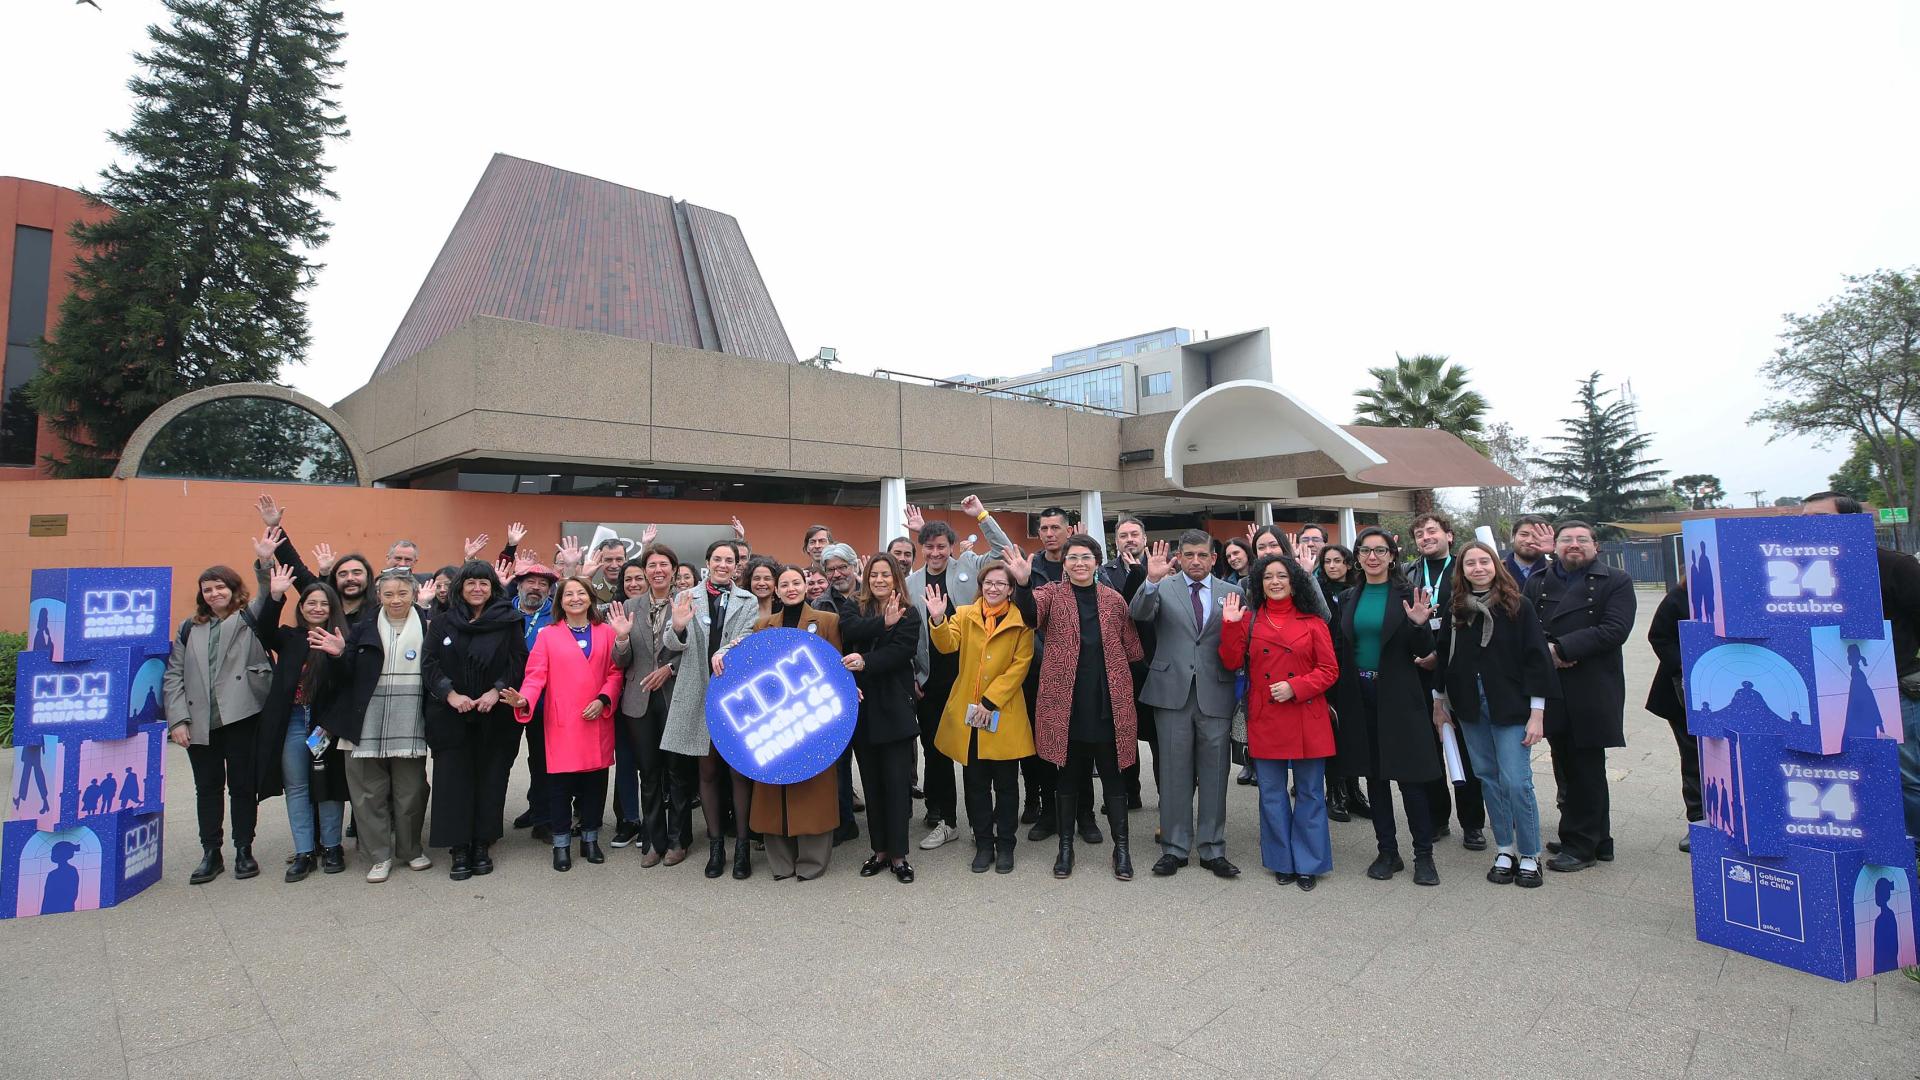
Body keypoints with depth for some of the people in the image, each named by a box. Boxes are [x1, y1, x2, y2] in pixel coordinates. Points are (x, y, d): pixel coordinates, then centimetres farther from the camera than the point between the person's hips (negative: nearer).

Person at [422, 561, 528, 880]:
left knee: (490, 779, 3)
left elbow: (518, 662, -1)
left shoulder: (508, 622, 2)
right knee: (454, 779, 1)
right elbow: (429, 663, 2)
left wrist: (496, 691, -14)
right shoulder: (443, 623, 8)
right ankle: (458, 848, 10)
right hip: (451, 716, 1)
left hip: (495, 717, -1)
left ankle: (482, 844, 16)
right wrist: (451, 694, -11)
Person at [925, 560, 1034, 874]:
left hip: (1004, 714, -2)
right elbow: (947, 646, -13)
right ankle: (983, 844, 25)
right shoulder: (963, 615, 3)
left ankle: (1005, 845, 23)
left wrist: (990, 701, -14)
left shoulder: (1021, 621, -3)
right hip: (967, 714, 2)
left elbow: (1020, 665, -8)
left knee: (1006, 783, 9)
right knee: (975, 783, 11)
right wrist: (938, 620, -33)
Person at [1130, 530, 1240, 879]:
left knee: (1214, 774, 7)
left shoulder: (1229, 594, 9)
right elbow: (1139, 614, -15)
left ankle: (1213, 849, 20)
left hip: (1214, 694, 1)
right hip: (1173, 691, -1)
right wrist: (1152, 579, -29)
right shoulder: (1163, 588, 4)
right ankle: (1174, 847, 17)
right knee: (1175, 773, 6)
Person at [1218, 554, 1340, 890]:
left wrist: (1295, 687, -14)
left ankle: (1309, 863, 21)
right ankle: (1282, 861, 24)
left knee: (1310, 792, 7)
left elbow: (1329, 670, -1)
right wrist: (1230, 625, -13)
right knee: (1272, 793, 9)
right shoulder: (1249, 619, 4)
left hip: (1307, 719, -1)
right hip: (1265, 719, 1)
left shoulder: (1313, 621, 1)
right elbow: (1231, 663, -2)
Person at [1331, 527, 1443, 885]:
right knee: (1373, 775, 11)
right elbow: (1338, 648, 9)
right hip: (1359, 698, 4)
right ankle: (1387, 851, 22)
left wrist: (1419, 625, -23)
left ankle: (1423, 854, 15)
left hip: (1398, 697, -4)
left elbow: (1423, 651, -5)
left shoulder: (1408, 595, -3)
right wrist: (1336, 696, -2)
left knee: (1410, 775, 1)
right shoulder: (1348, 598, 7)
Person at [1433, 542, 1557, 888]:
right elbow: (1443, 655, 11)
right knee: (1489, 779, 10)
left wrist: (1537, 713, -10)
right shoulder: (1454, 608, 4)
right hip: (1469, 707, 4)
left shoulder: (1517, 606, -5)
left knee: (1516, 782, -6)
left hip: (1510, 707, -3)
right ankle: (1505, 850, 22)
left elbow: (1536, 658, -7)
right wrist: (1439, 700, 13)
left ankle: (1529, 856, 11)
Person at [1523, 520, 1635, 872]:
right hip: (1552, 692, 4)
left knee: (1586, 769, 3)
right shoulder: (1536, 584, 12)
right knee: (1567, 768, 10)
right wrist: (1546, 653, -15)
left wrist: (1561, 647, -16)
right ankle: (1598, 840, 25)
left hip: (1592, 693, -4)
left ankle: (1580, 845, 14)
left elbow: (1614, 630, -13)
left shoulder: (1616, 582, 1)